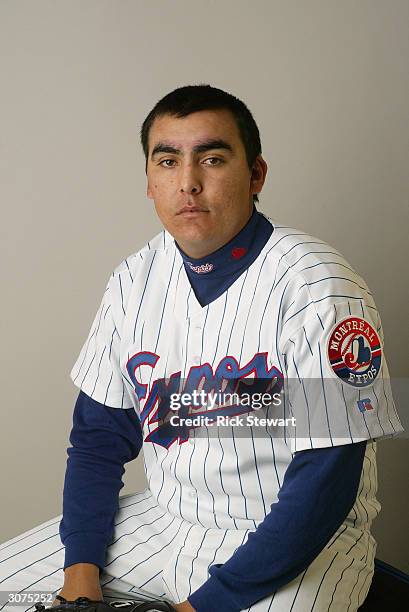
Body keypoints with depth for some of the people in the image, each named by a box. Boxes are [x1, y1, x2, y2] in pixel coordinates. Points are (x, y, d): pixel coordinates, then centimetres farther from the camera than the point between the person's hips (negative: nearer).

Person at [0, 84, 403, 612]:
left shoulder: (318, 286, -19)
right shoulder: (135, 280, -1)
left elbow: (327, 479, -21)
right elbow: (99, 433, 5)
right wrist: (82, 568, -7)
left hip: (301, 544, -4)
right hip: (166, 519, 5)